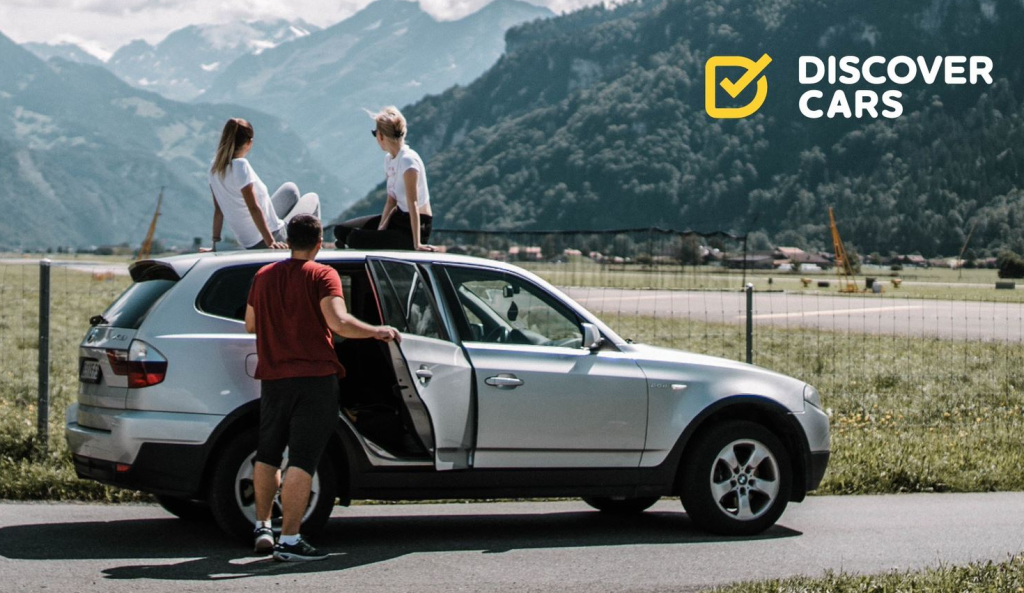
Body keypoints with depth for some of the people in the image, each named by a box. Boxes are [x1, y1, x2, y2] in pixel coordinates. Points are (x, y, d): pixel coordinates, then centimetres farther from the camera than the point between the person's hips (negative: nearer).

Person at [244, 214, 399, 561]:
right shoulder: (322, 275, -7)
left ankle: (262, 528, 26)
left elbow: (250, 325, 20)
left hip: (273, 378, 5)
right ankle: (289, 541, -8)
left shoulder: (264, 276, 9)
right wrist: (379, 332, -6)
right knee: (302, 461, -5)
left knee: (268, 455, 20)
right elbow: (339, 323, -20)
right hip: (315, 377, -5)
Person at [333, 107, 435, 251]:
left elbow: (412, 204, -26)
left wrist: (416, 244, -28)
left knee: (354, 238, -23)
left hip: (413, 228, -9)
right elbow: (391, 201, 6)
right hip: (399, 217, 9)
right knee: (342, 230, 4)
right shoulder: (389, 159, 5)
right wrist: (380, 229, -9)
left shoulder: (408, 160, -22)